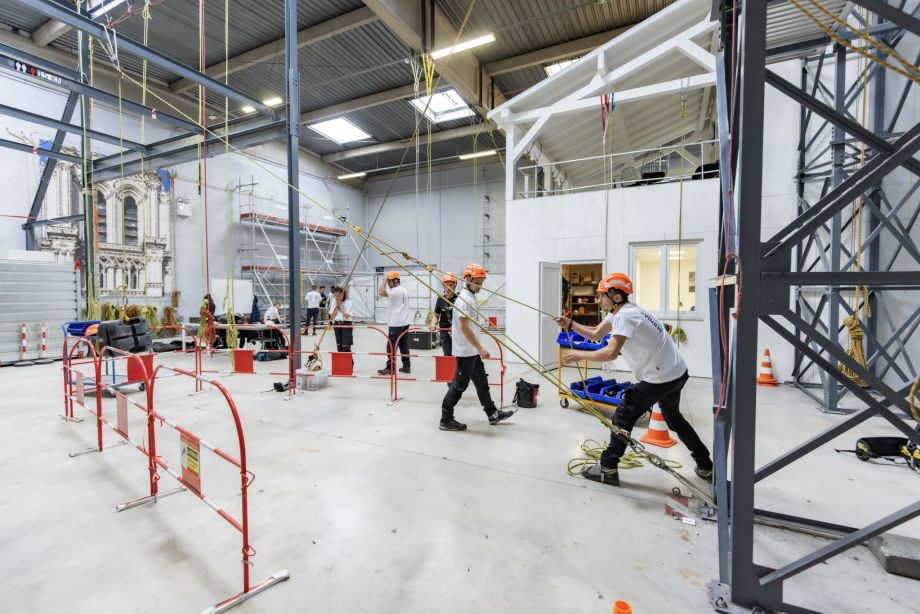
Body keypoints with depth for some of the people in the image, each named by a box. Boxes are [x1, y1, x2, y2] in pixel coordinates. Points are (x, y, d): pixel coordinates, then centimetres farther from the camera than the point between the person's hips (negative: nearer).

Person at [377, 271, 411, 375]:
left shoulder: (396, 290, -14)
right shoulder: (404, 291, 16)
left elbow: (381, 293, -27)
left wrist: (384, 280, -15)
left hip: (396, 324, -9)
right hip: (404, 323, 10)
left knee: (391, 346, -2)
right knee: (404, 345, 11)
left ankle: (390, 368, 4)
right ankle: (407, 366, 14)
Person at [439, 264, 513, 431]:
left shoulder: (470, 297, 12)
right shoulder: (464, 299, -18)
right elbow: (464, 327, -24)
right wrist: (480, 348, -24)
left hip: (472, 350, 10)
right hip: (466, 351, -10)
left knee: (481, 381, 18)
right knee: (459, 385, -1)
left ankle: (493, 413, 31)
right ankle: (446, 420, 11)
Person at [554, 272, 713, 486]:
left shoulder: (625, 315, -23)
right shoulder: (619, 311, 7)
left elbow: (611, 352, -34)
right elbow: (595, 335, 13)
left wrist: (579, 355, -24)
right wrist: (570, 324, 0)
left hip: (661, 377, -10)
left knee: (624, 416, -3)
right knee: (673, 417, 28)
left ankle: (608, 469, 6)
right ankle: (705, 466, 42)